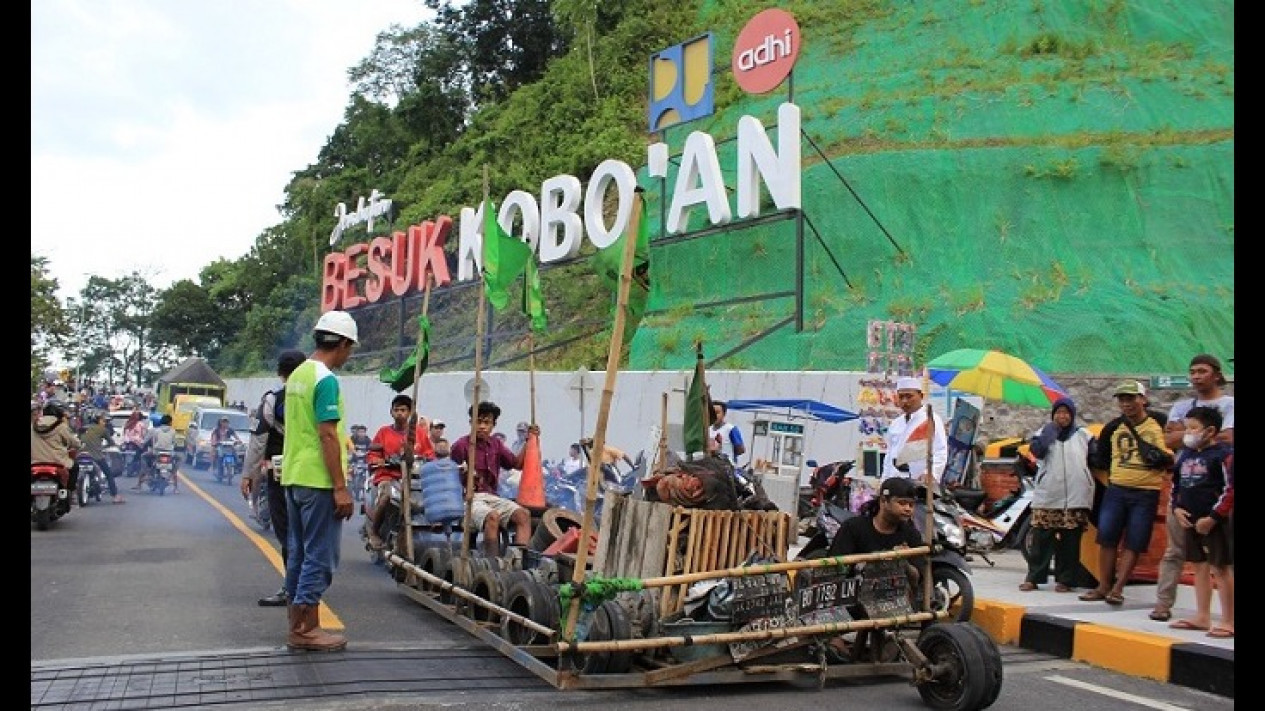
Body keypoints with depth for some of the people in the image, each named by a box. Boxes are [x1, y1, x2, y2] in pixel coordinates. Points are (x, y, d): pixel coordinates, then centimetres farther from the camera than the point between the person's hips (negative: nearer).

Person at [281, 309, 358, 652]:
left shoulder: (297, 375, 13)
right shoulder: (326, 380, -14)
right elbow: (327, 435, -19)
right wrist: (341, 487, -18)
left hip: (293, 476, 9)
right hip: (318, 480, -9)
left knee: (298, 553, 13)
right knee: (319, 556, -2)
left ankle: (298, 624, 21)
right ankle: (306, 629, 3)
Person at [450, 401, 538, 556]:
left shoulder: (496, 444, 15)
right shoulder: (462, 444, -3)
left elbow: (518, 463, 14)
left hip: (492, 497, 6)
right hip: (470, 497, -6)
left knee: (524, 514, -17)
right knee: (493, 516, -35)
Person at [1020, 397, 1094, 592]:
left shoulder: (1083, 435, 12)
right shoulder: (1045, 432, 10)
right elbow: (1037, 450, -9)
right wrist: (1051, 430, -6)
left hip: (1076, 499, 1)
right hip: (1047, 497, 0)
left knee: (1070, 543, 3)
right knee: (1041, 539, -1)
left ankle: (1065, 580, 10)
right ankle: (1033, 577, 4)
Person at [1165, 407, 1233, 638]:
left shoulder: (1224, 454, -12)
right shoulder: (1185, 454, 10)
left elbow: (1230, 490, -16)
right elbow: (1176, 485, 19)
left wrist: (1213, 517, -17)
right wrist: (1177, 508, 4)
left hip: (1216, 521, -8)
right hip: (1191, 521, 8)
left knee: (1222, 568, -2)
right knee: (1200, 567, 14)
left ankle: (1228, 622, 5)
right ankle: (1202, 617, 23)